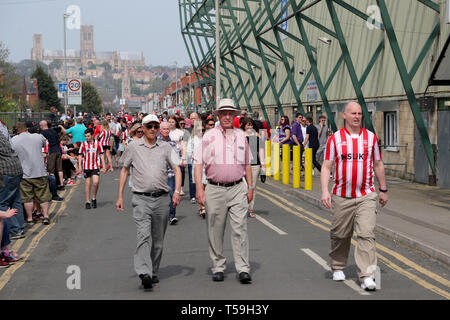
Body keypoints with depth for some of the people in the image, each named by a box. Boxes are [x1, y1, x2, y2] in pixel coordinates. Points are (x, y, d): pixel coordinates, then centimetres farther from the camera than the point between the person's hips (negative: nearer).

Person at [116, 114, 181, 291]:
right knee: (144, 235, -18)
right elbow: (124, 170, 13)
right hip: (141, 198, -2)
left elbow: (177, 169, 5)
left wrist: (177, 191, -11)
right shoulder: (133, 147, 7)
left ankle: (154, 273, 21)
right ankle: (144, 273, -25)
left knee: (158, 240, 9)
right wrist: (120, 196, 9)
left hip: (162, 198, 2)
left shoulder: (165, 147, 9)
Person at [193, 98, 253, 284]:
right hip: (215, 190, -1)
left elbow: (247, 164, 20)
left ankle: (243, 269, -5)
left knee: (240, 228, -6)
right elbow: (198, 163, -1)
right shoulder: (209, 136, 2)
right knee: (215, 231, 5)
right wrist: (199, 188, -9)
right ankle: (218, 267, 17)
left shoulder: (241, 136, 12)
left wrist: (250, 187, 15)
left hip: (238, 189, 1)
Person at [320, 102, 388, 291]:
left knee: (366, 234, -11)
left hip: (366, 196, 0)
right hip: (342, 196, 0)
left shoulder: (371, 137, 6)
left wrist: (383, 190, 18)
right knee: (340, 235, 10)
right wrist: (324, 191, -13)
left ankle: (366, 276, -11)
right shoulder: (335, 139, 0)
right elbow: (326, 167, -1)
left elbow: (378, 165, 16)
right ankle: (338, 268, 32)